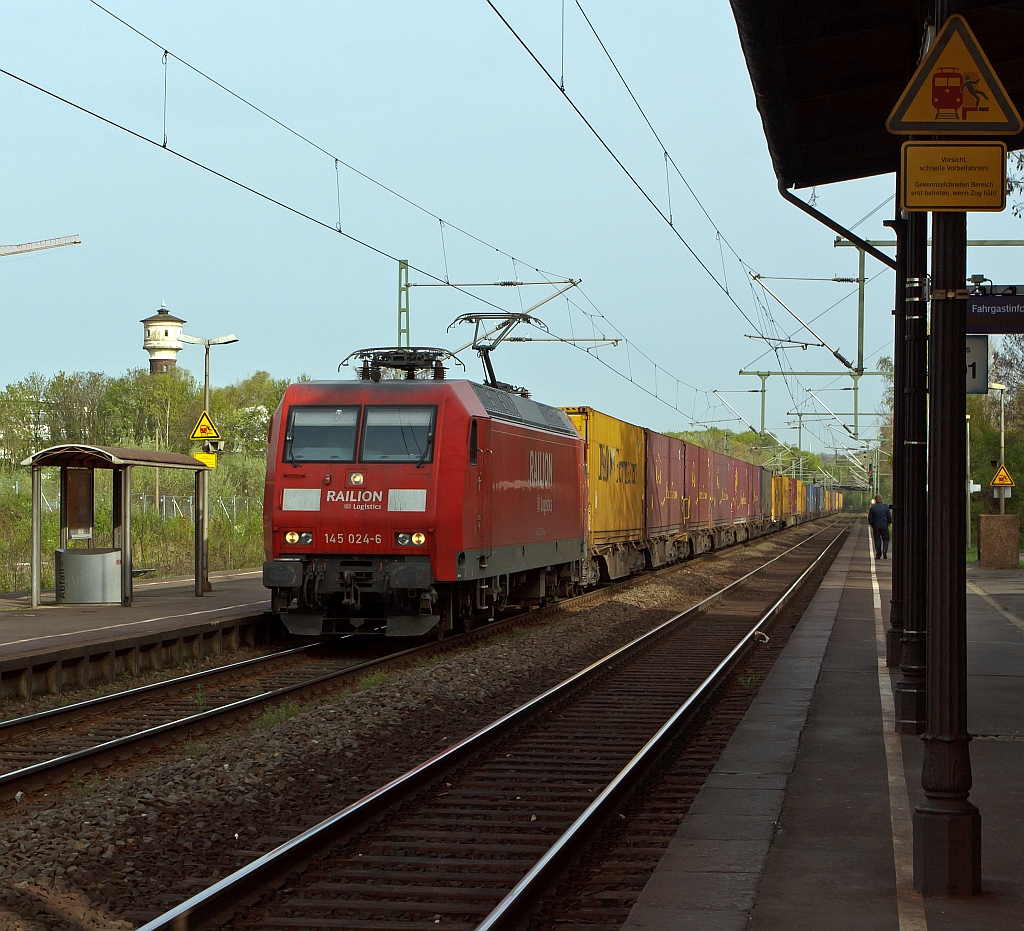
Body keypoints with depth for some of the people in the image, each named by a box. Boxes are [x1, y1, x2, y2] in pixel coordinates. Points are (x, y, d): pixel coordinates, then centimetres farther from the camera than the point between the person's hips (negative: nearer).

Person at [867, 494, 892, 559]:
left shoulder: (873, 507, -3)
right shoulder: (885, 506, -2)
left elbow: (870, 518, -1)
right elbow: (890, 517, 0)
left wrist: (872, 525, 13)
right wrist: (888, 523, 15)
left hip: (876, 527, 0)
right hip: (884, 526, 0)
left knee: (877, 540, 7)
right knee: (886, 539, 12)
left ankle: (878, 555, 4)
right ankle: (884, 551, -9)